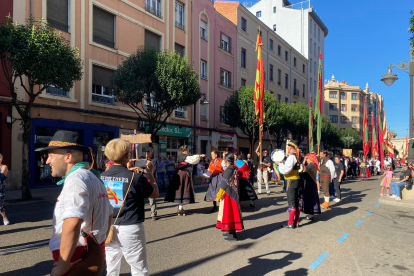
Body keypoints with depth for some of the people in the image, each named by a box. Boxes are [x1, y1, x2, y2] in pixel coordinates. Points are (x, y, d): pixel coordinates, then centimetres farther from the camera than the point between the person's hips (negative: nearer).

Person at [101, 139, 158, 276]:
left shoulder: (102, 176, -4)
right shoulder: (136, 178, -18)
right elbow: (155, 194, -3)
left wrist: (126, 170, 20)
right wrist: (150, 173, 6)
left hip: (108, 228, 5)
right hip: (130, 228, -5)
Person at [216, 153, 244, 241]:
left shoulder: (228, 170, -19)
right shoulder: (235, 169, 5)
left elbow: (224, 185, -19)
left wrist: (218, 196, -12)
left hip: (228, 195, -9)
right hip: (234, 194, 9)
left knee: (228, 212, 0)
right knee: (232, 211, 16)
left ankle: (232, 235, 7)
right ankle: (232, 231, 28)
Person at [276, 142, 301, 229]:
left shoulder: (291, 157, -18)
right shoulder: (295, 156, 12)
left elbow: (285, 170, -22)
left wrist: (279, 164, -8)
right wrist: (282, 162, 9)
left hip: (291, 182, -9)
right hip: (296, 180, 9)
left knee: (291, 202, -5)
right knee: (296, 202, 13)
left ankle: (290, 224, 1)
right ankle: (296, 222, 21)